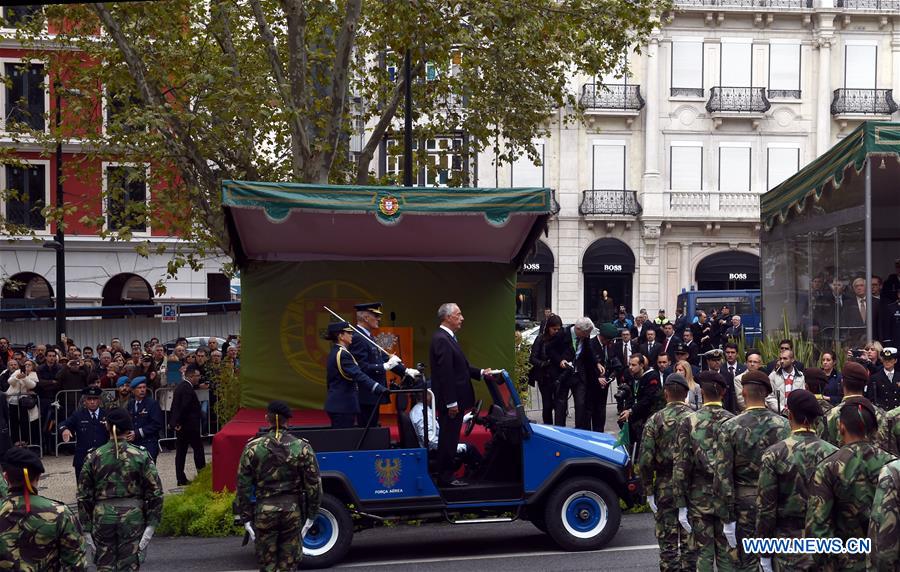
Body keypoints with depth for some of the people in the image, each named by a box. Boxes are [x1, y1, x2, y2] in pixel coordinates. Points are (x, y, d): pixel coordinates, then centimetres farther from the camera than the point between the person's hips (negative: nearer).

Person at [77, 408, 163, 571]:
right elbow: (155, 492, -6)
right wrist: (151, 524, -2)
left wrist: (86, 529, 8)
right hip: (133, 518, -1)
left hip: (102, 516, 1)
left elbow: (83, 496, 2)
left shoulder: (93, 457, 0)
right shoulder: (141, 455, -4)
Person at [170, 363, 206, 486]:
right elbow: (185, 407, -25)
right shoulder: (188, 389, -19)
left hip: (180, 426, 9)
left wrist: (175, 422, 12)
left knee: (181, 452, 8)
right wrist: (180, 422, -15)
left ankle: (181, 479, 10)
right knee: (198, 449, 4)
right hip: (189, 425, -9)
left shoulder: (180, 386, 12)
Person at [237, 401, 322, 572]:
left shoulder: (252, 448, -2)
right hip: (293, 510, 1)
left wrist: (245, 518, 6)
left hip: (264, 510, 0)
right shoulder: (303, 447, -2)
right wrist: (311, 516, 9)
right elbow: (314, 484, 0)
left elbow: (243, 485, -1)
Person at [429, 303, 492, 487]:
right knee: (448, 440, -3)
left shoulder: (447, 338, 15)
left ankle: (446, 476, 21)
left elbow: (460, 367, 20)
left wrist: (480, 373, 8)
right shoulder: (441, 340, -19)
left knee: (449, 440, 14)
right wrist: (451, 403, -23)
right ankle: (445, 478, 5)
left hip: (455, 399, 10)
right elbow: (445, 373, -23)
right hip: (451, 401, -10)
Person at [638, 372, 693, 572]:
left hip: (665, 486, -1)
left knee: (667, 541, 6)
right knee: (690, 541, 11)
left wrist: (649, 491, -1)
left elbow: (645, 460, -9)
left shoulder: (655, 420, -5)